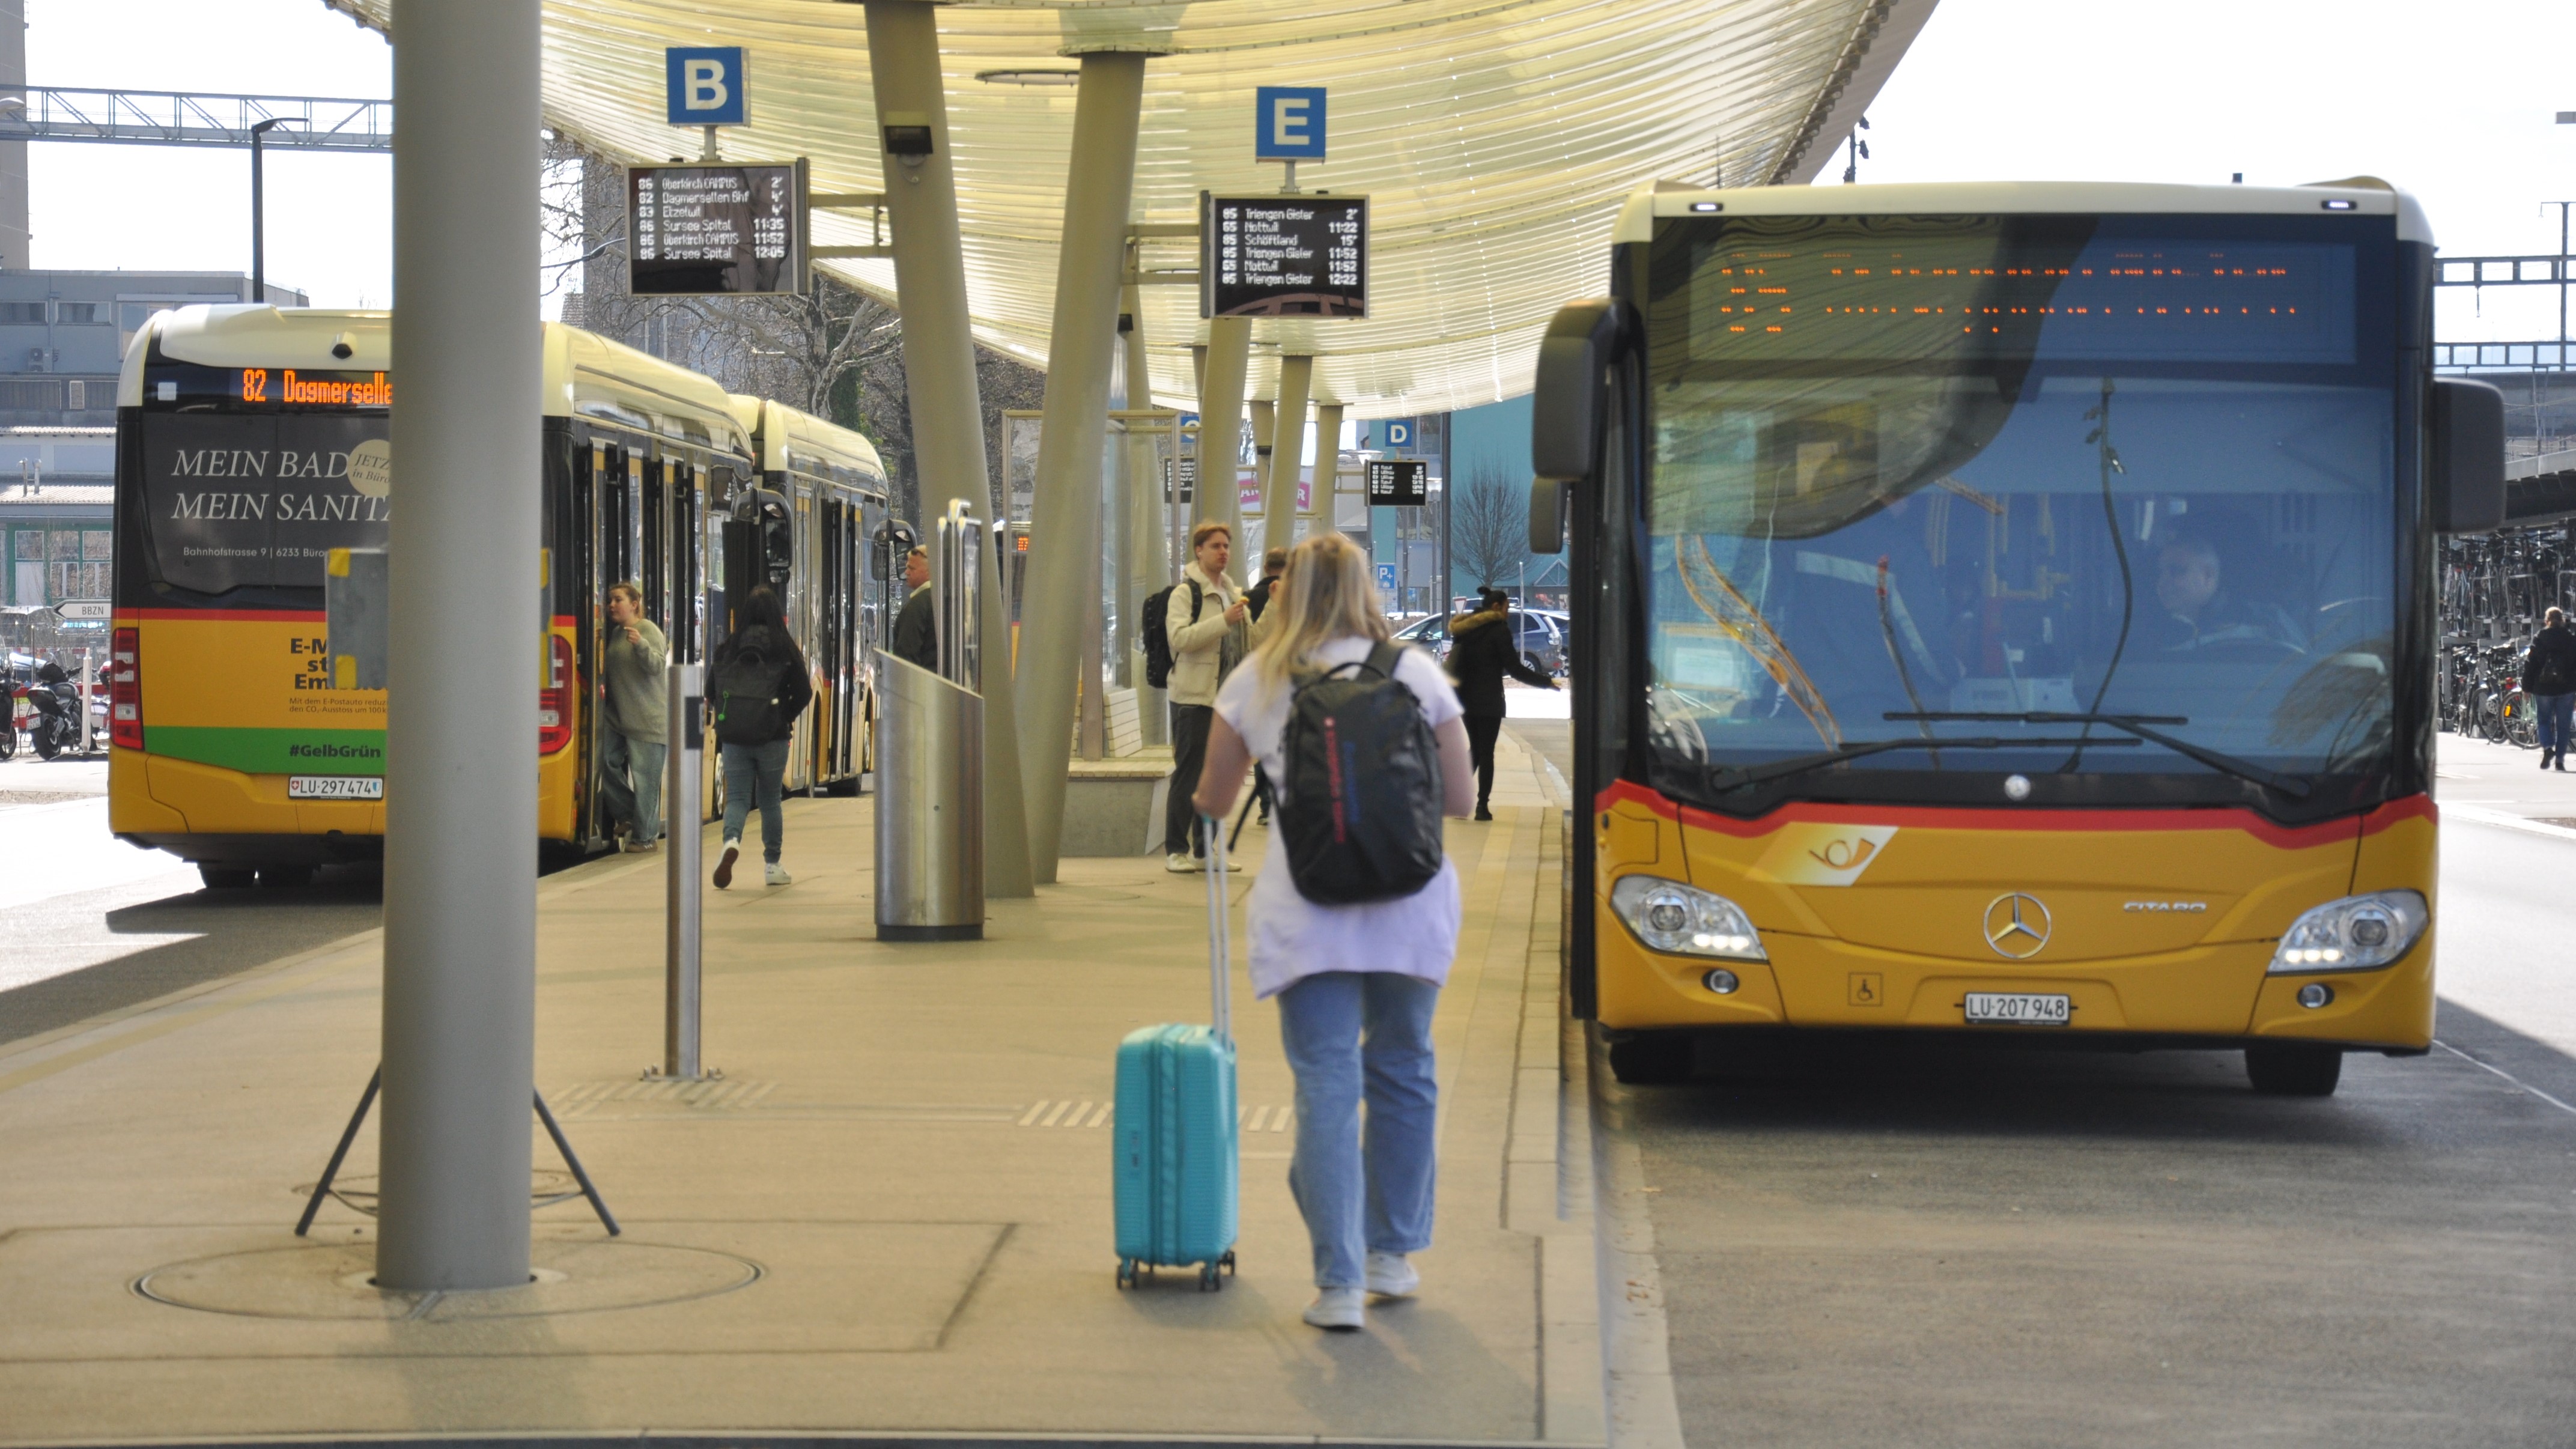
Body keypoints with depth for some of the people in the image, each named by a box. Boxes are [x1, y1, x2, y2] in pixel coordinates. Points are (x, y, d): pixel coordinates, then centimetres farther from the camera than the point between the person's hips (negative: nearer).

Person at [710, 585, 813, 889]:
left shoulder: (727, 647, -3)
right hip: (774, 737, 0)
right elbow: (803, 693, -3)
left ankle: (732, 841, -25)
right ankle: (772, 865, 16)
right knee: (770, 799, 14)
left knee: (737, 797, 5)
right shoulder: (786, 647, -5)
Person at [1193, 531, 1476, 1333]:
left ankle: (1339, 1283, -7)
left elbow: (1211, 803, 15)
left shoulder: (1256, 682, 5)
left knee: (1327, 1087, -1)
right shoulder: (1418, 674, 5)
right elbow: (1460, 799, 7)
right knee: (1402, 1073, 17)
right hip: (1412, 906, 1)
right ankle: (1393, 1253, 27)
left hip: (1307, 912, -1)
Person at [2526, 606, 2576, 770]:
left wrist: (2527, 687, 4)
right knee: (2562, 725, 8)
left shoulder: (2539, 639, -3)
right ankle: (2560, 760, 6)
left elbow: (2530, 664, -2)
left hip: (2543, 687, -1)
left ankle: (2547, 747, -13)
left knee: (2544, 720, 13)